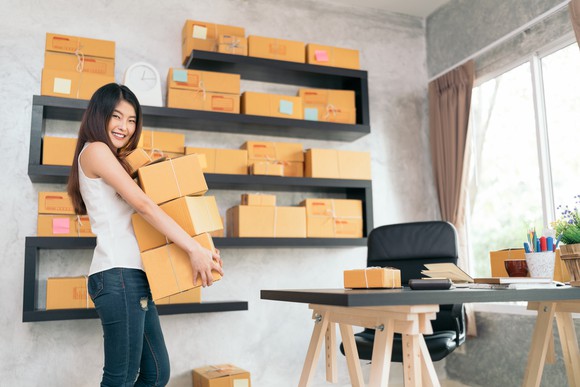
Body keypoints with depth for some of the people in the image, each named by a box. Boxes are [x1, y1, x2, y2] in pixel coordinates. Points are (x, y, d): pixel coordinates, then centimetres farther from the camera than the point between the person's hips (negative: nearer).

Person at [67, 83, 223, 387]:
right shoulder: (95, 150, -6)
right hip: (118, 276, -10)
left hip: (134, 277, 10)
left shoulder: (114, 160, 24)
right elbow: (143, 204, -14)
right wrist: (195, 249, -16)